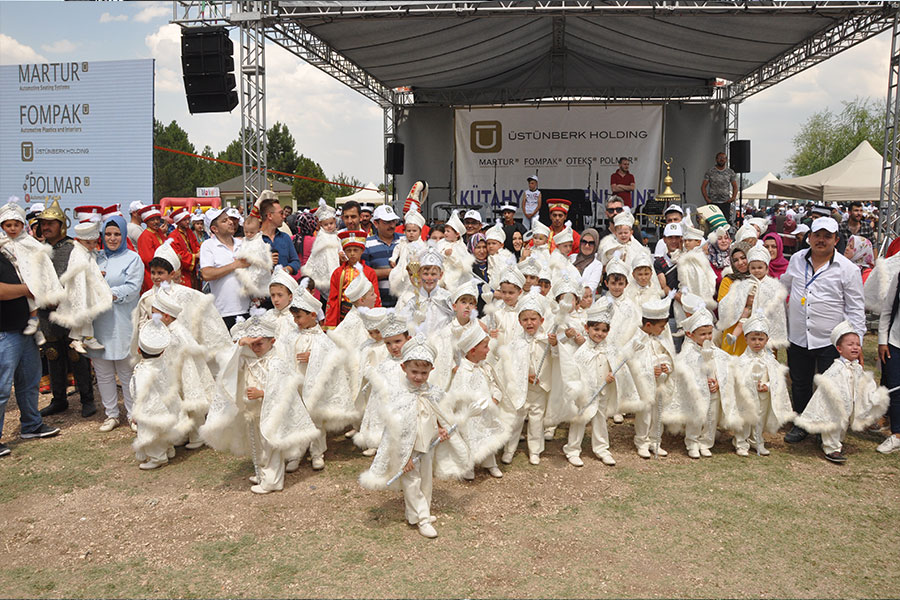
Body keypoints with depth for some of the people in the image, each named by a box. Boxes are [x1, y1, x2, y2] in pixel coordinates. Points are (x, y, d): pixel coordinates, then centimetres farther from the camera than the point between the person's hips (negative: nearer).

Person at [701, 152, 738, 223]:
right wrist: (706, 198, -10)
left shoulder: (730, 172, 10)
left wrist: (733, 198, -4)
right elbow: (703, 186, 3)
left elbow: (735, 187, 13)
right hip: (712, 202, -2)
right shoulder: (710, 171, 4)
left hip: (725, 202, 2)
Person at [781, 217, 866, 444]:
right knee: (799, 384, 14)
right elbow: (784, 287, 24)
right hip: (797, 338, 4)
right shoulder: (797, 260, 6)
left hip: (831, 340, -3)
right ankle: (800, 424, 30)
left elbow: (856, 308, -4)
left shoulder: (848, 269, -5)